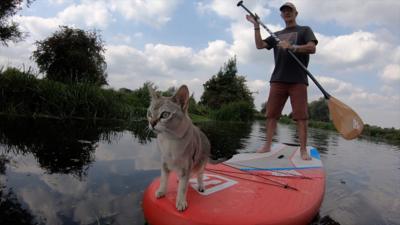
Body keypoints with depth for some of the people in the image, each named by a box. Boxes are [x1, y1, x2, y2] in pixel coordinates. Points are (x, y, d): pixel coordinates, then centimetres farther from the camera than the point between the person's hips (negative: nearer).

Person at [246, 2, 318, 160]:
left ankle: (303, 150, -1)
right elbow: (259, 45, 11)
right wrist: (256, 26, 6)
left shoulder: (304, 30, 14)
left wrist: (291, 47, -14)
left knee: (301, 116, -6)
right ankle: (267, 145, 7)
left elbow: (312, 48, -3)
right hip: (278, 79, 3)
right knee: (271, 114, 0)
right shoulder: (277, 35, 24)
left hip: (298, 80, -3)